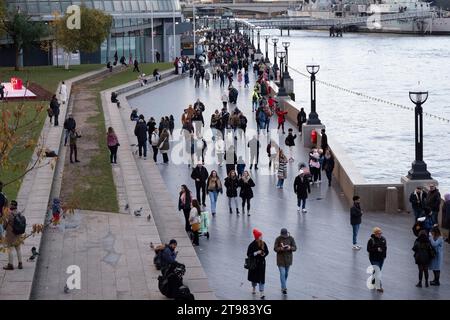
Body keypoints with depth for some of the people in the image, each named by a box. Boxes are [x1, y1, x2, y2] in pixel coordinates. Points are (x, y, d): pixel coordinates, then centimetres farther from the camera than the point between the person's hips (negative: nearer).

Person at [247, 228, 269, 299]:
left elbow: (267, 251, 9)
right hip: (254, 263, -2)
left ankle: (261, 293, -5)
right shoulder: (252, 245, -13)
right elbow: (248, 254, -13)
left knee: (261, 278, -5)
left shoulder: (263, 244, -1)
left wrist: (264, 254, -12)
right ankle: (254, 288, 42)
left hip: (262, 262, 2)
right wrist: (256, 253, -23)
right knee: (254, 276, 15)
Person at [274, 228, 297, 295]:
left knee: (286, 273, 15)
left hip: (288, 259, 3)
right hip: (280, 259, -3)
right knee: (282, 273, -10)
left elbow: (295, 248, -6)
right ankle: (284, 288, -5)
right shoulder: (278, 239, -10)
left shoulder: (291, 239, -5)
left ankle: (283, 286, 33)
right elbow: (275, 248, -9)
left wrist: (290, 248, -28)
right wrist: (280, 248, -30)